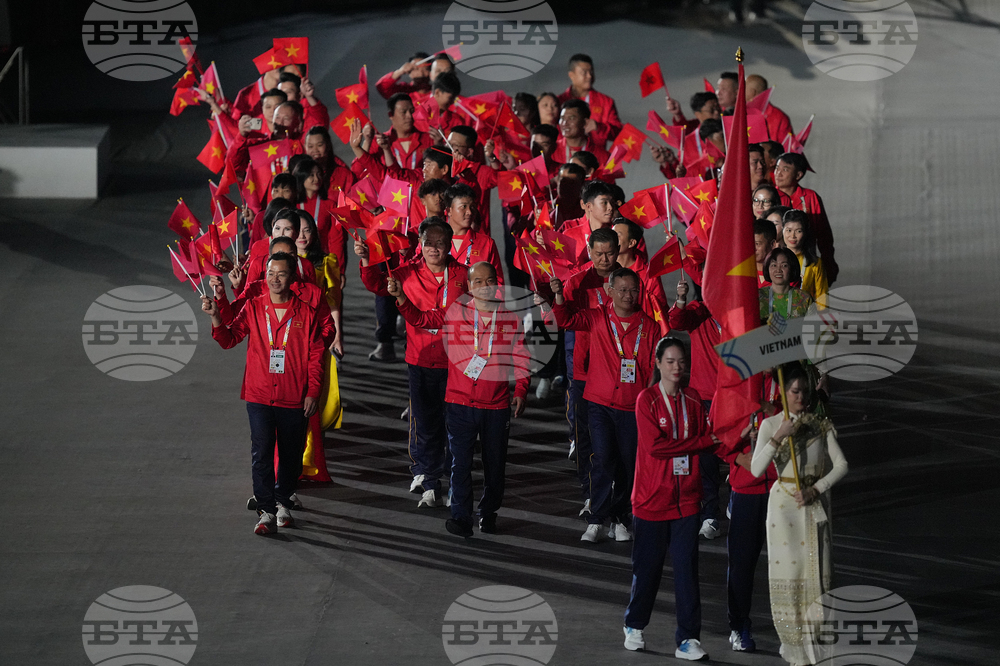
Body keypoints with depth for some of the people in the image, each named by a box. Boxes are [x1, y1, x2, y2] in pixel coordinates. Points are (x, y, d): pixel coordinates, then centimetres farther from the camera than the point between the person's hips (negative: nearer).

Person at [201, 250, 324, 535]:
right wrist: (216, 317, -20)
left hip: (294, 399, 0)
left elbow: (315, 356, 3)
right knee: (262, 455, -8)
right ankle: (266, 513, -6)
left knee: (291, 456, 12)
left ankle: (282, 502, 34)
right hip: (259, 396, 0)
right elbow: (229, 339, -2)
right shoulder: (253, 308, 2)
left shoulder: (305, 314, 0)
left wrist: (313, 393, -2)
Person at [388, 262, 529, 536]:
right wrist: (401, 297, -12)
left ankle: (489, 514, 25)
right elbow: (419, 318, 3)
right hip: (460, 403, -1)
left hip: (498, 405, 1)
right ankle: (460, 516, -1)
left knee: (495, 463, 10)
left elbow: (520, 357, 6)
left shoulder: (511, 318, 2)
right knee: (460, 461, -6)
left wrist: (520, 391, -1)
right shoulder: (454, 312, 0)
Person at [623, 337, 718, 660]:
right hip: (652, 497, -3)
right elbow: (654, 445, -16)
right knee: (647, 567, 7)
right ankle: (634, 627, 28)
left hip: (686, 498, 3)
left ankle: (688, 641, -1)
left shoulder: (693, 400, 8)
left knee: (687, 569, -2)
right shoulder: (647, 400, -6)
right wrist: (702, 442, -12)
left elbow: (708, 440, 5)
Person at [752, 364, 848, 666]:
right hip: (784, 502, -1)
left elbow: (841, 464, -1)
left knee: (816, 570, -2)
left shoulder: (822, 426, 3)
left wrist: (816, 490, -12)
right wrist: (778, 437, -21)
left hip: (814, 503, 1)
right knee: (787, 570, -2)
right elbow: (756, 469, -11)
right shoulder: (770, 425, -1)